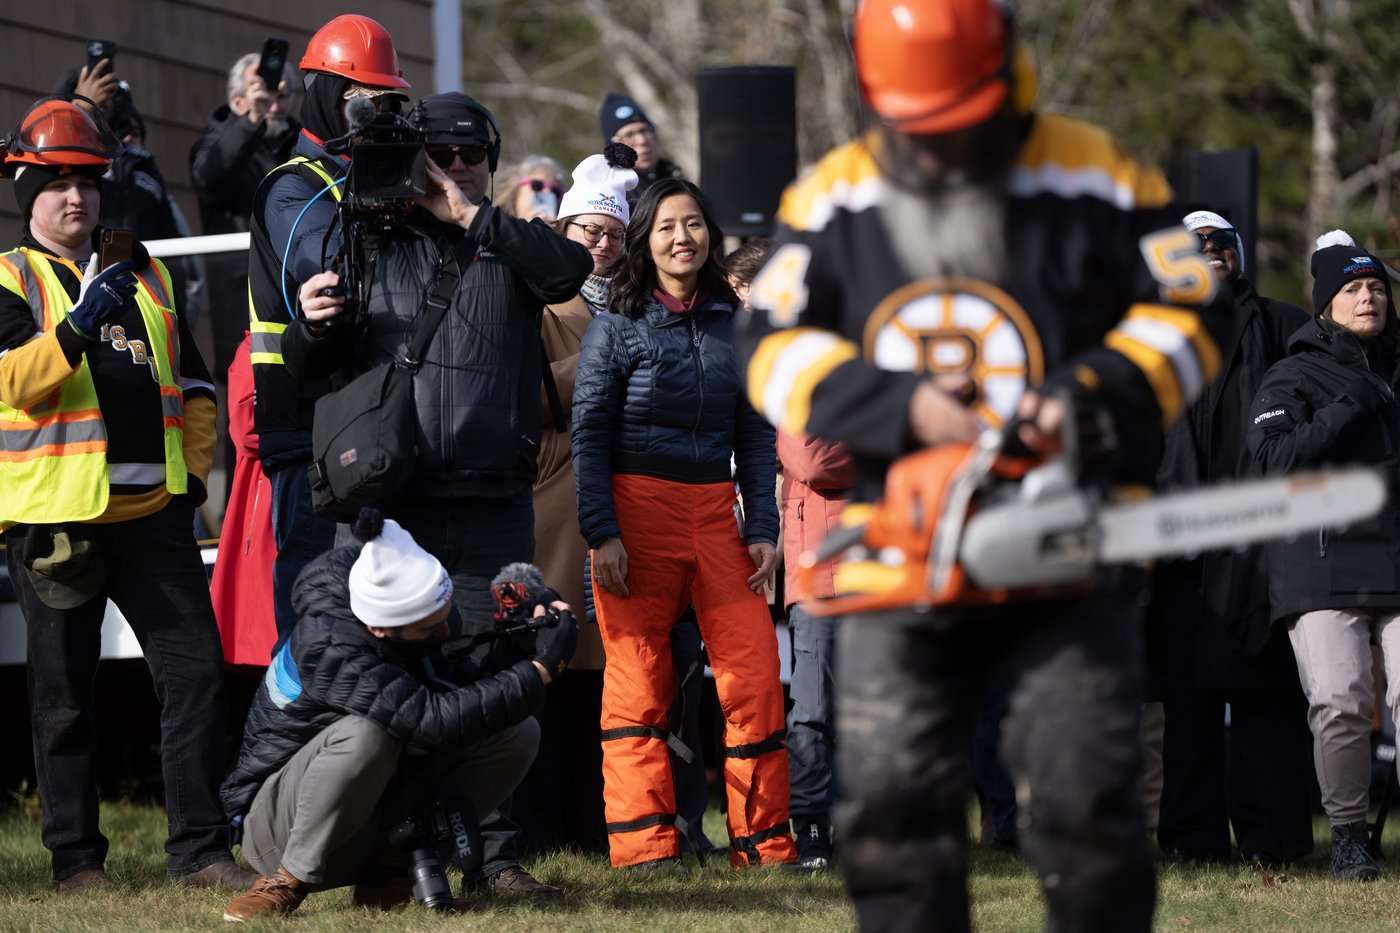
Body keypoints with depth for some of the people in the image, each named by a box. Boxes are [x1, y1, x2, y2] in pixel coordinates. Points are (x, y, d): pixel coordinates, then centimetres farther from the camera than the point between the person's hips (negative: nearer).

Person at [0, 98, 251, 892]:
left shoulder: (147, 277, 17)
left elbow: (194, 386, 21)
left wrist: (194, 473, 9)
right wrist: (78, 327, -29)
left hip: (152, 509, 4)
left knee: (198, 669, -2)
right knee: (65, 692, 2)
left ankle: (200, 848, 3)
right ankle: (76, 858, 10)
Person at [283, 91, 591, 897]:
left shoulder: (511, 250, 13)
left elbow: (572, 267, -10)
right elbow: (307, 369, 15)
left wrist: (472, 216, -11)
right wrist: (311, 324, -8)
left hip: (493, 505, 0)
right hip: (388, 500, 0)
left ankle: (495, 852, 3)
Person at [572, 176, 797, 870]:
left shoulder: (734, 325, 12)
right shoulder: (616, 327, 1)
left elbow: (755, 434, 14)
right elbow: (588, 435, -2)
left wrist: (763, 526, 5)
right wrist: (601, 532, -11)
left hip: (715, 512, 3)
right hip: (637, 507, -3)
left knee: (754, 670, -5)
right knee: (637, 678, -2)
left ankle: (763, 840, 5)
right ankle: (644, 846, 2)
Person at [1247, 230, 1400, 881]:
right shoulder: (1292, 378, 7)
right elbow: (1271, 458, -9)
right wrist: (1345, 410, -11)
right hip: (1323, 567, -3)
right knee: (1340, 703, -14)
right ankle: (1347, 834, 2)